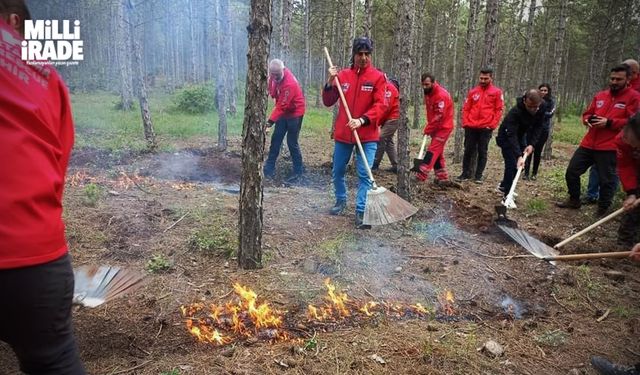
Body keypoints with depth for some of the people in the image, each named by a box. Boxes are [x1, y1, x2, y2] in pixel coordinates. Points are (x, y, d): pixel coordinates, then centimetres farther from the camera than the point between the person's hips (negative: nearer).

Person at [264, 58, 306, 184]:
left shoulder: (289, 84, -31)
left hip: (295, 113, -8)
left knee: (292, 142, -6)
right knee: (276, 139, 8)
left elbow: (282, 106, -31)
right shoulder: (275, 76, -8)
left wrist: (271, 121, -33)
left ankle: (298, 171, 7)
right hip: (283, 112, 8)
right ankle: (270, 168, 16)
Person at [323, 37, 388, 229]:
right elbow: (328, 102, 6)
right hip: (343, 133, 4)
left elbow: (380, 105, -12)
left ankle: (361, 211, 0)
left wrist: (362, 120, -26)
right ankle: (341, 200, 38)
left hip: (367, 135, -3)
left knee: (365, 175, -7)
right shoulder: (342, 75, 5)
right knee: (338, 171, 15)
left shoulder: (378, 77, -4)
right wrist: (330, 82, -9)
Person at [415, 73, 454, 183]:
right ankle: (442, 177, 19)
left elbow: (439, 116, -25)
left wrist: (427, 129, -18)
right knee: (438, 152, 12)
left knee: (432, 151, -13)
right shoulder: (428, 93, 6)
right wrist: (429, 127, 6)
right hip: (436, 127, 10)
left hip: (443, 127, -9)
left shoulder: (441, 95, -23)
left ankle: (421, 176, -17)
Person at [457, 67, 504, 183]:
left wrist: (492, 125, -8)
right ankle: (466, 173, 15)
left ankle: (478, 176, 9)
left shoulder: (497, 92, 3)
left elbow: (499, 110, 0)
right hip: (471, 127, 2)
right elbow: (466, 108, 11)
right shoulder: (473, 91, 10)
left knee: (482, 152, 3)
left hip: (486, 128, -2)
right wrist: (465, 123, 0)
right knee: (468, 151, 5)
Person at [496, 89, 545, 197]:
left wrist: (532, 144, -24)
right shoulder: (515, 112, -38)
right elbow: (511, 136, -42)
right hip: (506, 137, -7)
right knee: (512, 164, -16)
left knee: (520, 164, 13)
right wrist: (519, 156, -50)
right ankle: (508, 196, -11)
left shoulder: (542, 108, -20)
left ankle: (504, 186, 34)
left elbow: (538, 127, -11)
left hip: (520, 135, 7)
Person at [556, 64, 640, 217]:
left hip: (610, 147, -6)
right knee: (571, 171, 9)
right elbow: (587, 113, 23)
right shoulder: (600, 95, 14)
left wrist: (609, 122, -18)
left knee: (606, 180, 0)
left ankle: (603, 209, 16)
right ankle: (574, 200, 27)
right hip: (589, 144, 6)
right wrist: (588, 119, -1)